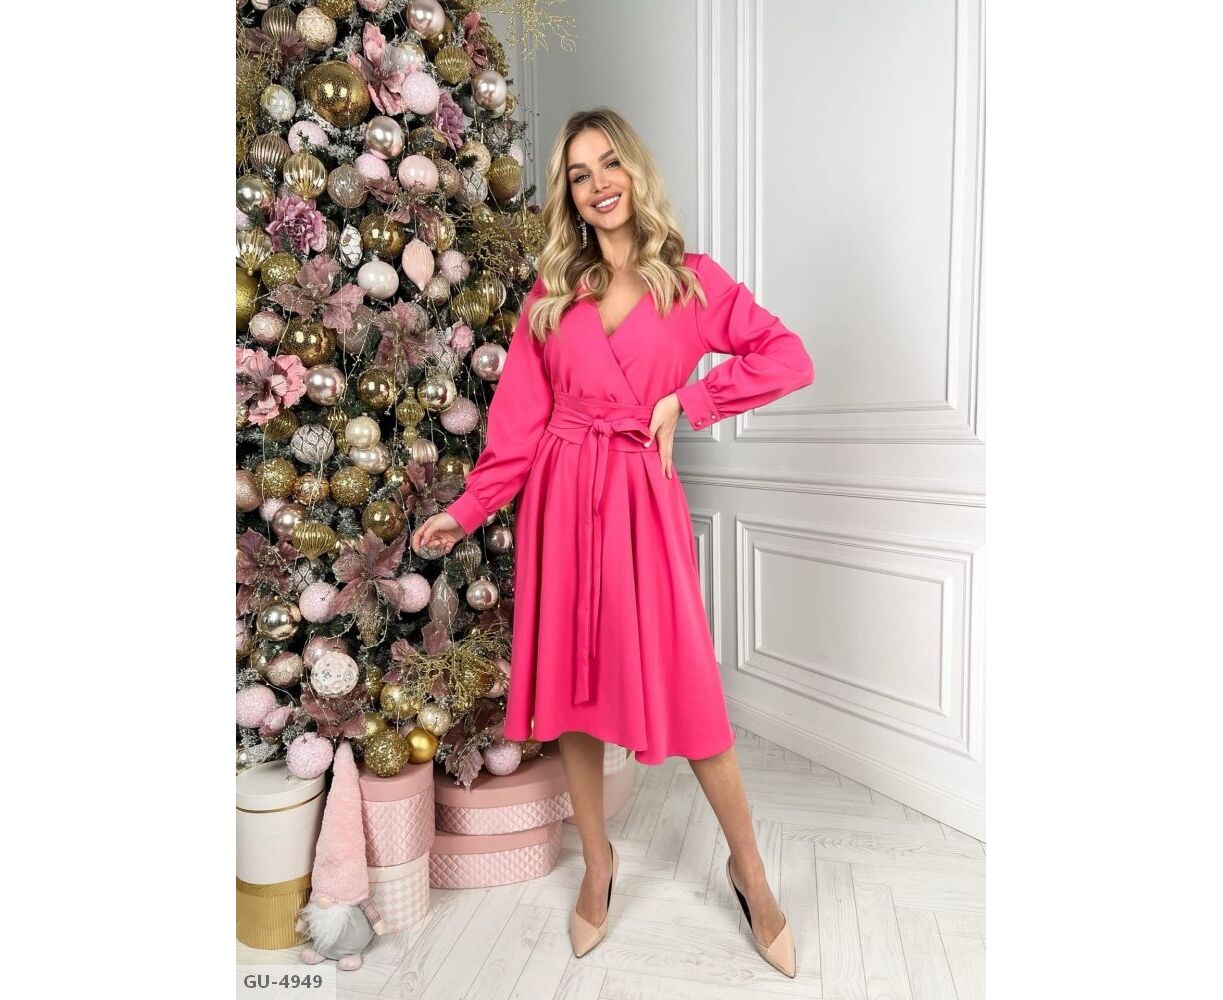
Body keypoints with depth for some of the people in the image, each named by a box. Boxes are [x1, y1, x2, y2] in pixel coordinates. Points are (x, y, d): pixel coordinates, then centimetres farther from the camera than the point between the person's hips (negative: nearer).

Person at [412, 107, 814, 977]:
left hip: (642, 496, -2)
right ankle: (598, 861, 30)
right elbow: (519, 421, 6)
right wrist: (466, 511, 2)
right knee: (571, 679, 9)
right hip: (559, 496, 3)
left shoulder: (691, 280, 5)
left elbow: (790, 359, -2)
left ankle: (749, 869, 24)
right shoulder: (550, 295, 10)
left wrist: (685, 399, -6)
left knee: (683, 686, 0)